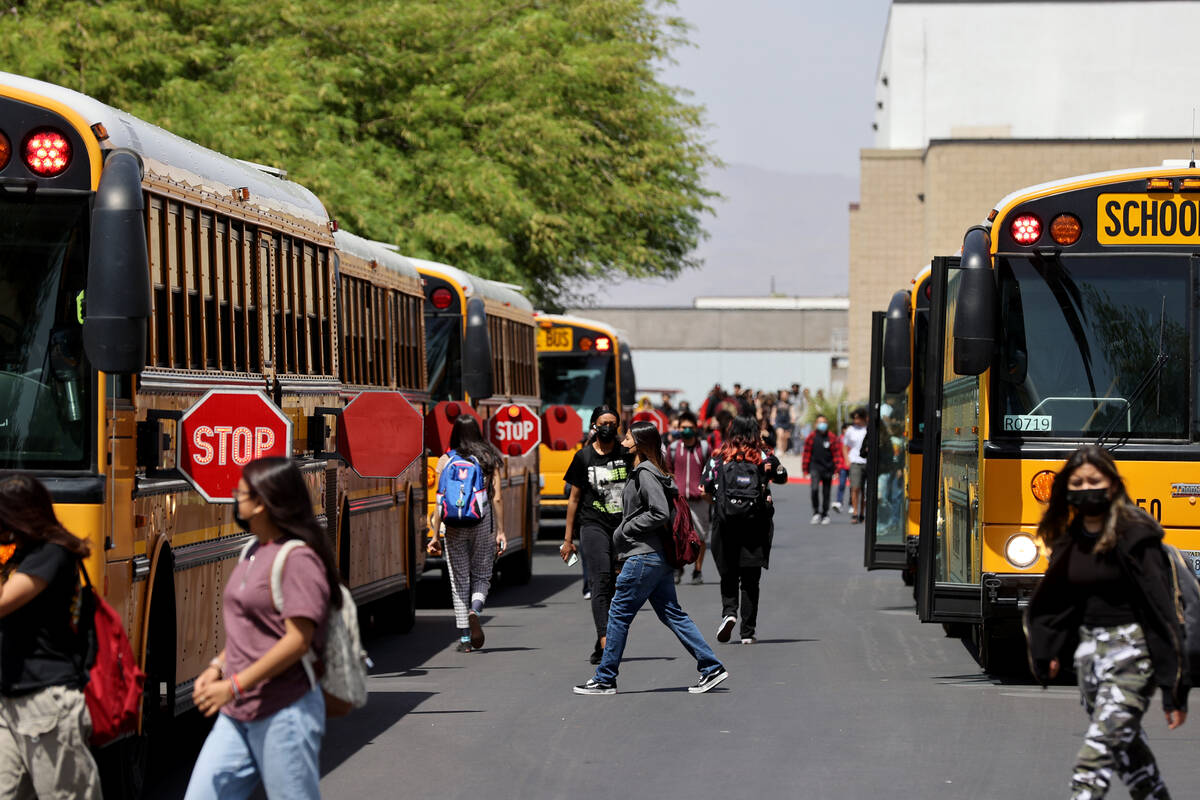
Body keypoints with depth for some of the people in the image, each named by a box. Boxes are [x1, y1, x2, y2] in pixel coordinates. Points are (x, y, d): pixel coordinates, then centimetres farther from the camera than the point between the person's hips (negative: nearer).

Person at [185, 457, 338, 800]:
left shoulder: (298, 559, -15)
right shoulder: (254, 552, 14)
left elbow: (298, 640, -22)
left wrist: (234, 686, -22)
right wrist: (217, 667, 8)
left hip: (284, 713, -9)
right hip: (238, 714, 9)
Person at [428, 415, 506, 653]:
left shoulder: (446, 460, -1)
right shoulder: (489, 459, 1)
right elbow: (496, 498, -1)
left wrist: (435, 535, -1)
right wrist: (500, 531, 5)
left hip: (454, 526, 0)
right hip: (483, 525, 0)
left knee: (459, 580, 7)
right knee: (481, 576, 14)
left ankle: (464, 638, 6)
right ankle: (475, 609, -17)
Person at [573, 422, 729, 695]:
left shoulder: (646, 473, -14)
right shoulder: (649, 472, 16)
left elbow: (660, 513, -22)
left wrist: (626, 530, -13)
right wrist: (624, 532, 13)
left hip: (644, 556, -10)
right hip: (658, 557, 10)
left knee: (619, 613, -2)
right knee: (672, 614, 10)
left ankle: (605, 679, 3)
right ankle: (711, 667, 8)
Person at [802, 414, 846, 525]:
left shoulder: (832, 438, 1)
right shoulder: (811, 437, 3)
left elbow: (837, 453, 3)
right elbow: (807, 453, 8)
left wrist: (837, 469, -4)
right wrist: (805, 469, 7)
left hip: (828, 469, 1)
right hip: (815, 467, -1)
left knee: (826, 492, 7)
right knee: (815, 489, -19)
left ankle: (825, 515, 19)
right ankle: (816, 512, -6)